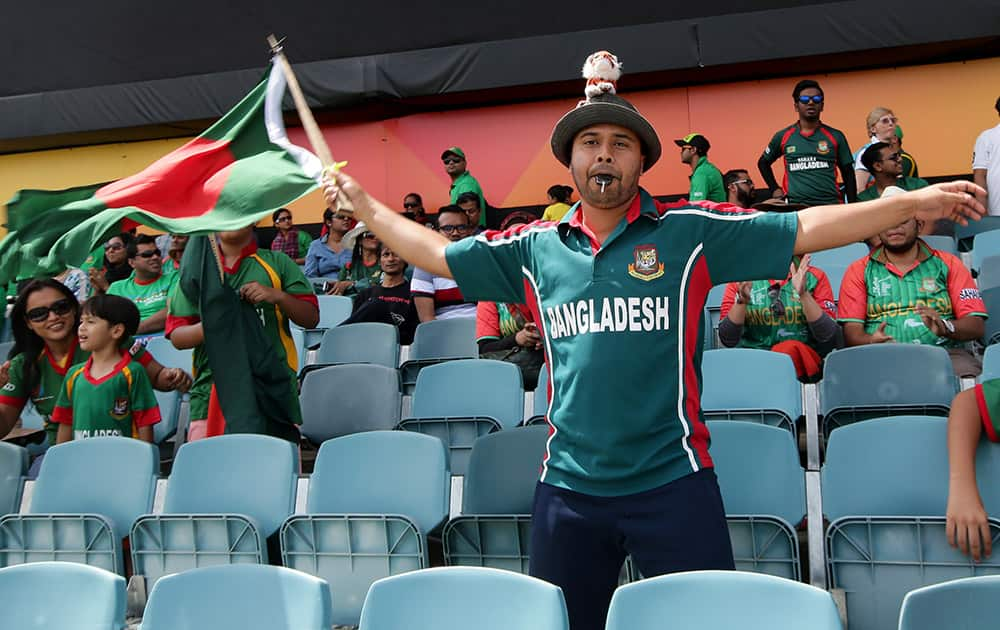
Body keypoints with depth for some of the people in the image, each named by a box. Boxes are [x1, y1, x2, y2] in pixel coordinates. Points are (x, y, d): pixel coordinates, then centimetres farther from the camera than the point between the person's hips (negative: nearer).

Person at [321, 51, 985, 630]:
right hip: (568, 486, 3)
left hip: (673, 483, -2)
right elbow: (438, 253, 16)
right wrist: (363, 202, 18)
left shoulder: (689, 232, -2)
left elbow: (803, 229, -5)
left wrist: (911, 203, -12)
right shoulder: (535, 246, 7)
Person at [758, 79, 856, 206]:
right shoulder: (783, 137, 7)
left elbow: (848, 174, 9)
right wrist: (774, 189, 10)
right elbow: (763, 162, 22)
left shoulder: (835, 136, 6)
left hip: (830, 205, 0)